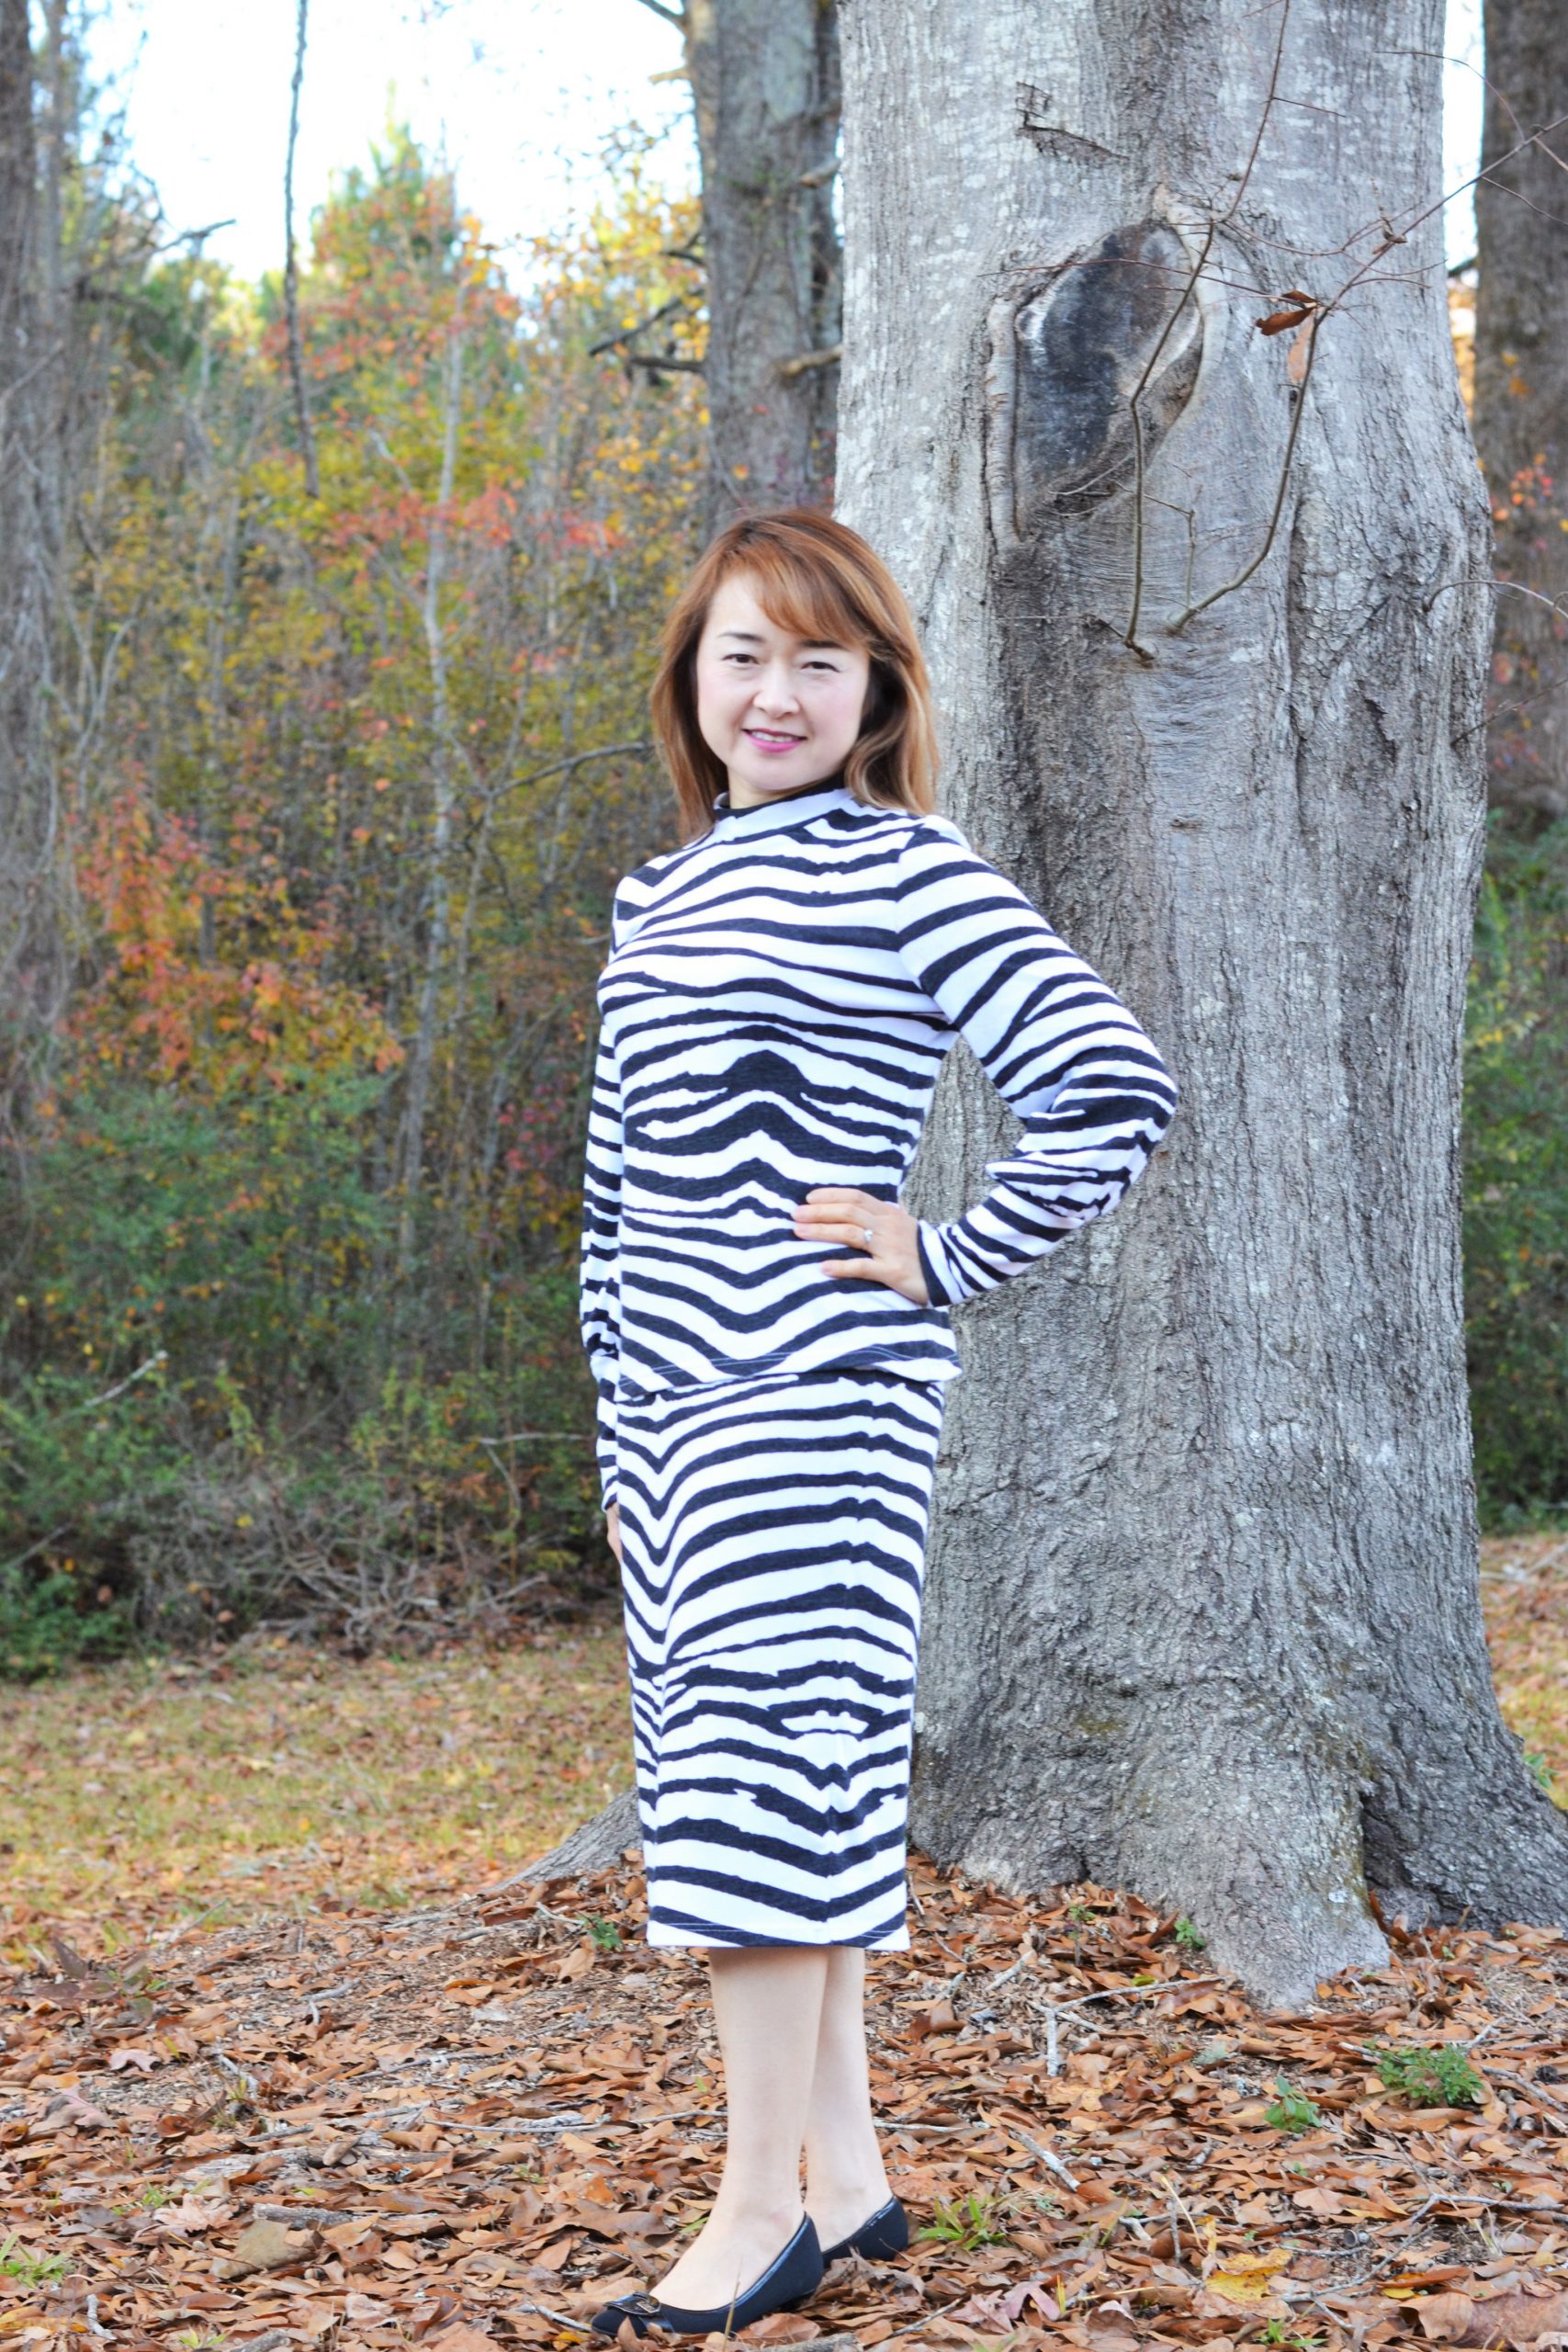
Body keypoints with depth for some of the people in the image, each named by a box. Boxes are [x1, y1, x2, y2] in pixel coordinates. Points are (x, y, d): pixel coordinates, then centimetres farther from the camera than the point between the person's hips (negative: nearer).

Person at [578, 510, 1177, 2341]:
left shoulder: (907, 875, -6)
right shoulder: (658, 901, 17)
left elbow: (1111, 1088, -12)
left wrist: (950, 1261, -8)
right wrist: (620, 1431, 17)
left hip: (815, 1399, -8)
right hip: (674, 1413, 8)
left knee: (763, 1768, -8)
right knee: (740, 1775, 10)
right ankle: (845, 2174, 19)